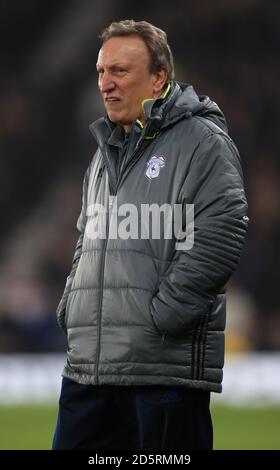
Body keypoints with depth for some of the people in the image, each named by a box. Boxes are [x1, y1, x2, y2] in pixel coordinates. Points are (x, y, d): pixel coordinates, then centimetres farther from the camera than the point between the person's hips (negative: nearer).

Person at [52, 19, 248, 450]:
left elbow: (221, 234, -15)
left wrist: (163, 315, -18)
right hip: (88, 362, 8)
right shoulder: (107, 152, 22)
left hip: (167, 362, -8)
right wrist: (71, 307, 12)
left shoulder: (201, 140, -4)